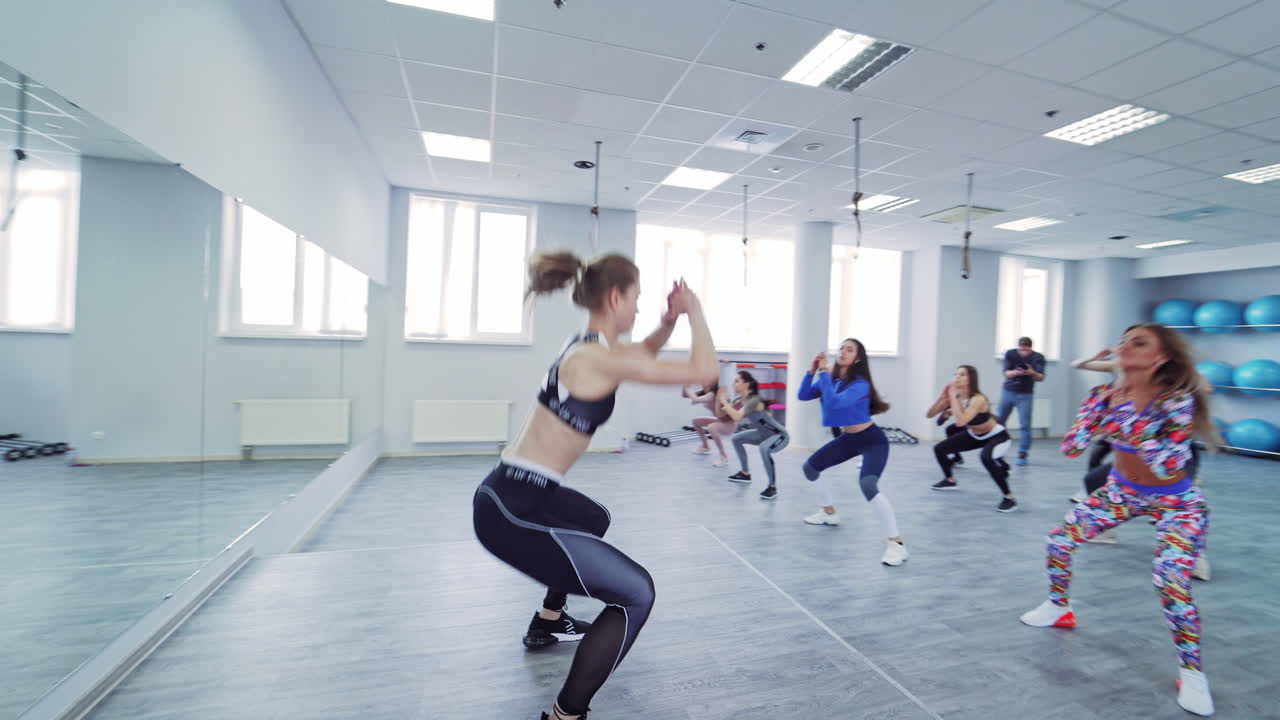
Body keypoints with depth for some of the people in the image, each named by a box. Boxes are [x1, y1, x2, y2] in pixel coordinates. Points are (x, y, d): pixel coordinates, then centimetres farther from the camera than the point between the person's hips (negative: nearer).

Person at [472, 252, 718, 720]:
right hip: (512, 512, -10)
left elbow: (643, 355, 28)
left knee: (595, 520, 37)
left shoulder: (588, 346, 9)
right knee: (637, 595, -5)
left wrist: (670, 320, 10)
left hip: (516, 495, 10)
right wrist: (695, 312, -2)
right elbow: (704, 372, -17)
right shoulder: (599, 357, -20)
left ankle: (547, 624, 52)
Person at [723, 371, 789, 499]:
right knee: (736, 438, 15)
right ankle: (745, 474, 28)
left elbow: (737, 417, -42)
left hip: (780, 435, -9)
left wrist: (725, 403, -31)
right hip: (764, 433, 10)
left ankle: (772, 487, -25)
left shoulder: (753, 400, -31)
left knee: (764, 448, -39)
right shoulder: (741, 399, -4)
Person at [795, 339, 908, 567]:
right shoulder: (832, 379, -3)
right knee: (810, 467, 13)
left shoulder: (860, 384, -25)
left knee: (868, 485, -31)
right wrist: (812, 371, -16)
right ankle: (830, 513, 35)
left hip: (872, 440, -8)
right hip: (848, 439, 8)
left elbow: (834, 403, -39)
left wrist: (824, 373, -31)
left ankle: (896, 543, -19)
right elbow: (803, 396, -4)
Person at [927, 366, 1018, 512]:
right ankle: (950, 480, 30)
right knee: (939, 449, 3)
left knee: (986, 458, -38)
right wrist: (941, 397, -28)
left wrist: (953, 397, -41)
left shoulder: (978, 399, -32)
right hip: (975, 435, 7)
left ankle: (1010, 498, -20)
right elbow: (928, 414, -15)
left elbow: (960, 421, -48)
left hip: (997, 436, -7)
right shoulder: (954, 396, -13)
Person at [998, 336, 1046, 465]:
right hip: (1008, 391, 1)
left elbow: (1041, 377, -12)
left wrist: (1032, 373, -34)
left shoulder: (1038, 358, -8)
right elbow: (1006, 373, -12)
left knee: (1025, 425, -11)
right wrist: (1016, 372, -34)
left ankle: (1022, 454, -6)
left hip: (1025, 394, -1)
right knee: (999, 421, 8)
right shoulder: (1010, 354, -7)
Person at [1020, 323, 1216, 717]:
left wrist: (1128, 417, -36)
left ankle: (1192, 672, 2)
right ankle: (1059, 608, 26)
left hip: (1177, 502, -5)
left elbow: (1167, 466, -35)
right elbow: (1071, 448, -15)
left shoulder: (1178, 400, -27)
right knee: (1059, 539, 0)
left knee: (1170, 578, -22)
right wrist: (1098, 406, -24)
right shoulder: (1106, 394, -13)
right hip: (1122, 491, 5)